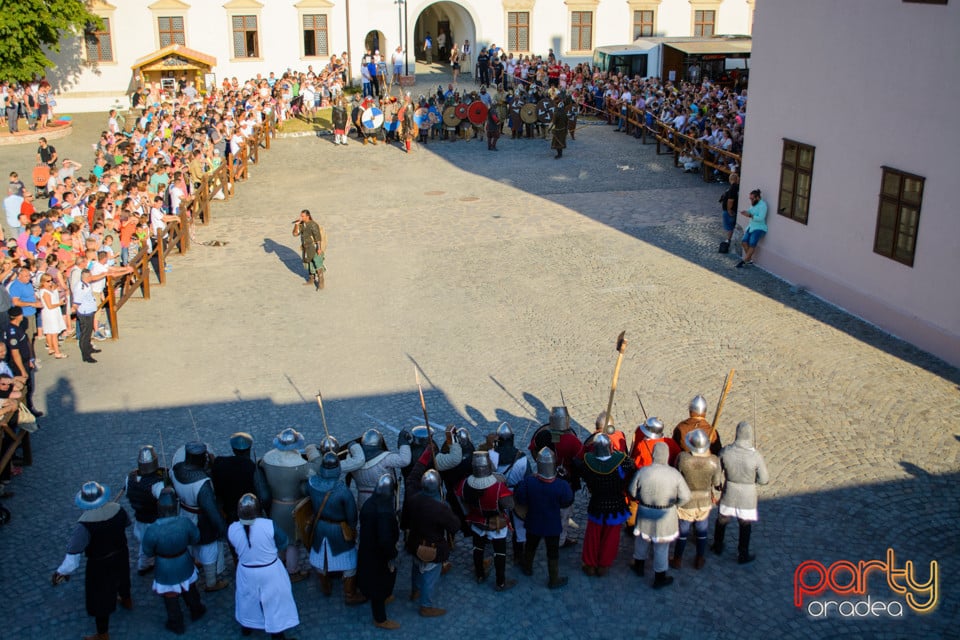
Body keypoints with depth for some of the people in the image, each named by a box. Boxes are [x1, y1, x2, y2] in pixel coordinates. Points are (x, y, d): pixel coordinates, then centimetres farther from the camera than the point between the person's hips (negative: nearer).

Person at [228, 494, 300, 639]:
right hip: (270, 572, -2)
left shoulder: (232, 529, -20)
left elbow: (236, 549, 0)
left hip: (247, 572, 2)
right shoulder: (269, 525, -28)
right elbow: (283, 544, -10)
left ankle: (246, 627, 51)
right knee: (274, 600, 21)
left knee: (248, 598, 29)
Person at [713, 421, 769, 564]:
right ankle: (743, 555, 32)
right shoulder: (756, 456, -24)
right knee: (745, 525, 18)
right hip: (747, 494, -2)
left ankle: (718, 547, 42)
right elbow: (764, 479, -14)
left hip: (729, 492, 2)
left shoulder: (725, 451, -19)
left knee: (722, 520, 24)